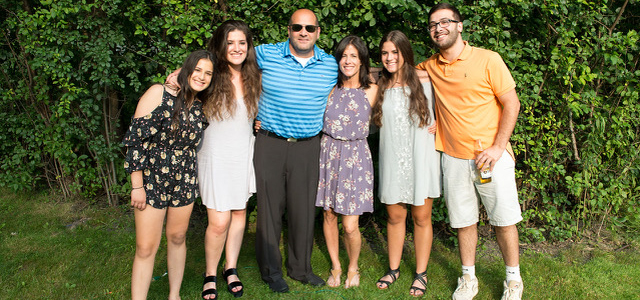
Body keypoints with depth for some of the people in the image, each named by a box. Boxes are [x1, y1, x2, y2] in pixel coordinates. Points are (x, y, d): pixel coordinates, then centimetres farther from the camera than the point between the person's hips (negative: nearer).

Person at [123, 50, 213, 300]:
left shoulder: (201, 108, 5)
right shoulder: (159, 94, -10)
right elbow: (135, 138, -12)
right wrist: (137, 185, -13)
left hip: (184, 182, 5)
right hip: (151, 179, -4)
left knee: (177, 238, 15)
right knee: (146, 248, -2)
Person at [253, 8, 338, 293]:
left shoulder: (330, 64, 4)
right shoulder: (266, 54, -2)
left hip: (308, 147, 2)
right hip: (270, 144, -1)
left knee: (303, 209, 7)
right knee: (270, 207, 4)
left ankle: (300, 267, 26)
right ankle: (271, 270, 21)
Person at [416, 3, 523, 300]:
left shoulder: (488, 59, -6)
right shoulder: (429, 67, 6)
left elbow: (511, 103, -5)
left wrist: (497, 147, -12)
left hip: (491, 156, -3)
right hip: (453, 159, 3)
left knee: (503, 219, 6)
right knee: (464, 220, 12)